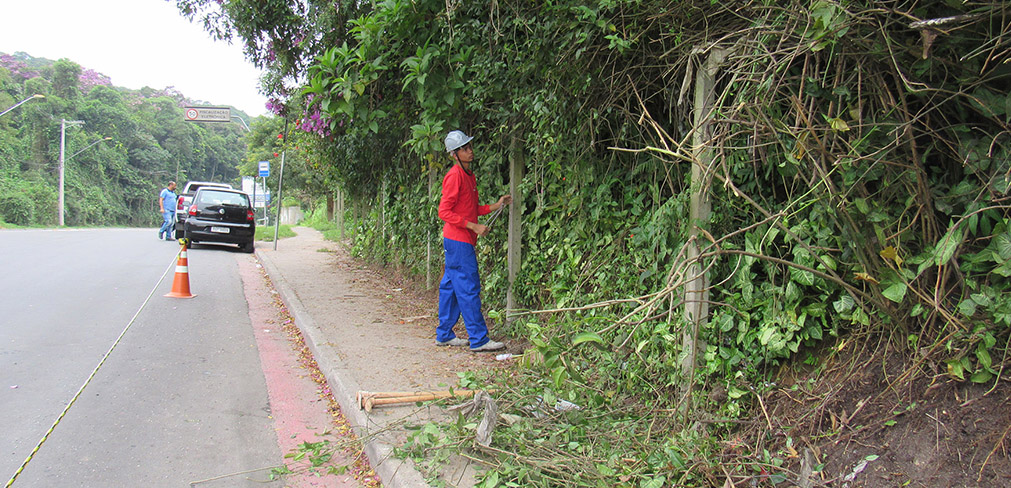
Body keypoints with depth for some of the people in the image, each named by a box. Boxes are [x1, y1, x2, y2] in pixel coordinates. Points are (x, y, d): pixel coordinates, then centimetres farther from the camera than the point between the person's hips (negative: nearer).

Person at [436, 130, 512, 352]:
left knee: (451, 286, 13)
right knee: (469, 288, -8)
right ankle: (479, 339, -4)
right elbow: (444, 212, -18)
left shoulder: (469, 175, 16)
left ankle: (444, 334, 21)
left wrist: (497, 205, 10)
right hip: (458, 240, -10)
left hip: (463, 240, 10)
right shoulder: (454, 176, -14)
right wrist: (474, 226, -19)